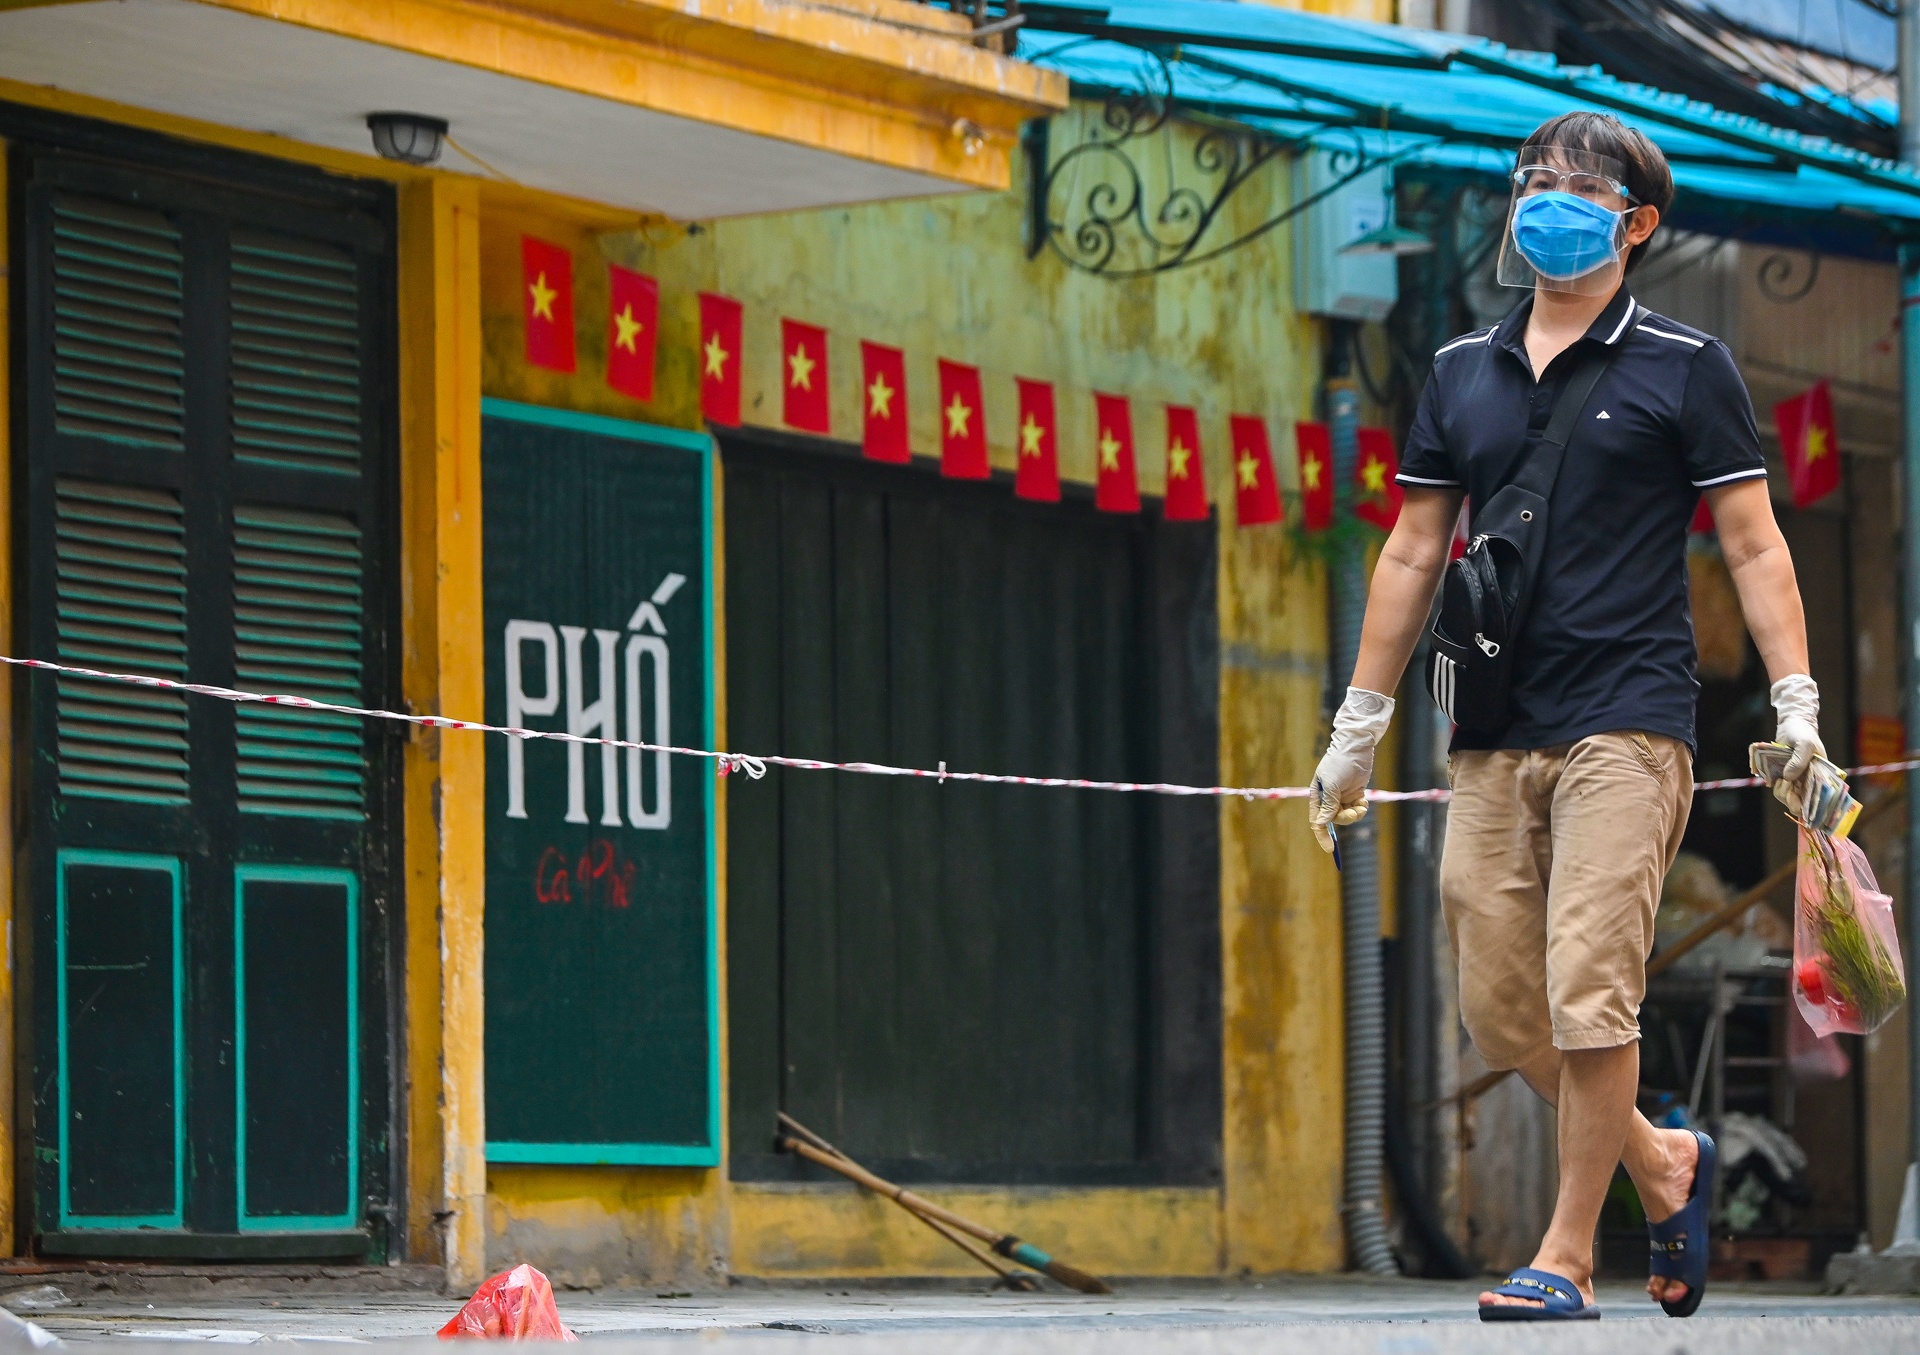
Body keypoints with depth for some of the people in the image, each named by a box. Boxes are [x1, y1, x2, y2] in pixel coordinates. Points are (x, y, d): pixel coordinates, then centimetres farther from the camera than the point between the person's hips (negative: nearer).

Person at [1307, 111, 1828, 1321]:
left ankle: (1568, 1256, -1)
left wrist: (1797, 707, -8)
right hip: (1493, 740, 5)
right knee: (1500, 1011, 3)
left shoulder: (1685, 368, 2)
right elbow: (1414, 554, 19)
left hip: (1627, 725, -5)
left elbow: (1754, 548, 1)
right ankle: (1664, 1165, 26)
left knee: (1589, 995, -12)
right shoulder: (1462, 372, 14)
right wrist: (1357, 730, 18)